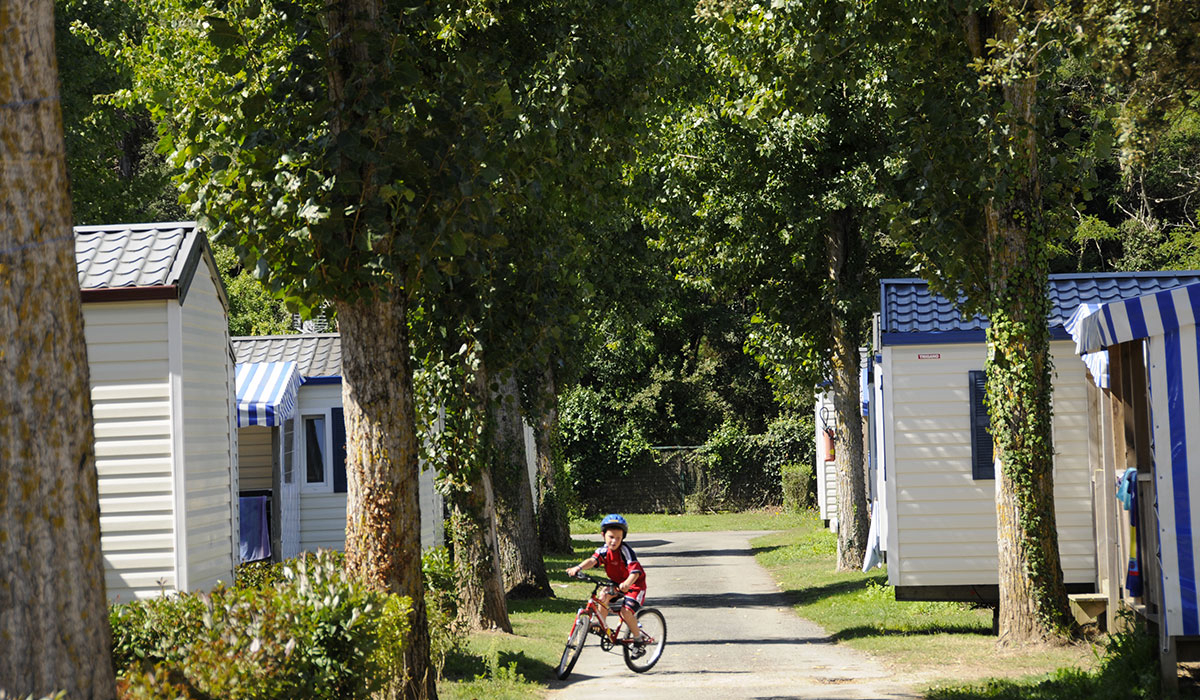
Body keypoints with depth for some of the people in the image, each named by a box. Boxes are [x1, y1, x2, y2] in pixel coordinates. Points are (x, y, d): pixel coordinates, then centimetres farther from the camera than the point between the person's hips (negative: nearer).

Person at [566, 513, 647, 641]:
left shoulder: (625, 550, -24)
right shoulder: (604, 550, -8)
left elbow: (635, 571, -36)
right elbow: (593, 560, -25)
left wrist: (627, 584, -56)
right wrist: (578, 568, -45)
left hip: (634, 584, -6)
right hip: (616, 584, 6)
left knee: (625, 612, -22)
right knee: (603, 597, -18)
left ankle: (637, 637, 0)